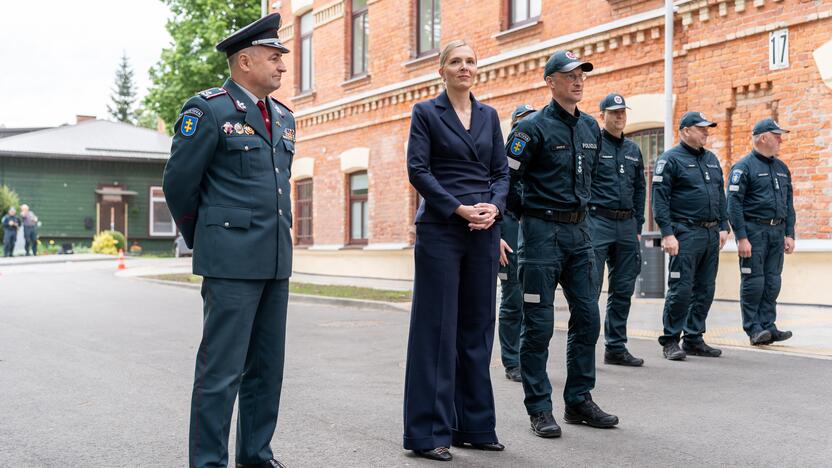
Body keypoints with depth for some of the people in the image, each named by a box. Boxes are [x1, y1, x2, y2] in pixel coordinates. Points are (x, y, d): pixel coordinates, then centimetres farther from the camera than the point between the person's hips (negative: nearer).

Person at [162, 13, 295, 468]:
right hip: (231, 259, -7)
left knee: (267, 366, 12)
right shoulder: (208, 110, -7)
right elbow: (178, 183, -3)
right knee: (221, 368, -4)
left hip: (276, 259, 7)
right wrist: (202, 241, 8)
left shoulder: (283, 117, 15)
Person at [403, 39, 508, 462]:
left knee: (477, 327, 8)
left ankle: (473, 424, 18)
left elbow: (501, 171, 11)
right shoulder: (426, 112, 1)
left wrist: (493, 206, -8)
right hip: (440, 229, -5)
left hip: (484, 231, 5)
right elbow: (418, 171, -7)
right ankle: (428, 432, 5)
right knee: (437, 327, -3)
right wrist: (459, 209, -16)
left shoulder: (488, 115, 14)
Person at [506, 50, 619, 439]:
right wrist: (527, 215, 1)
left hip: (578, 231, 7)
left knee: (587, 317, 8)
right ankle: (539, 409, 8)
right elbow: (507, 177, -9)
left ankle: (579, 400, 21)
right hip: (542, 232, -7)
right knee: (539, 323, -1)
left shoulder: (591, 128, 12)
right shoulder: (534, 127, -9)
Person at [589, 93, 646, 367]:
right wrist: (584, 221, -10)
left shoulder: (633, 149, 16)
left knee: (623, 290, 9)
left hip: (627, 225, 6)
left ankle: (616, 347, 17)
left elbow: (640, 189, 20)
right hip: (598, 223, -6)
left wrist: (637, 226, 14)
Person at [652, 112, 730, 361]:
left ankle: (694, 339, 18)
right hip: (686, 233, -7)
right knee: (681, 289, -7)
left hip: (711, 234, 7)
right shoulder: (670, 159, -5)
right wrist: (668, 234, -17)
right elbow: (660, 198, -11)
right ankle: (670, 342, 2)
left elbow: (721, 196, 22)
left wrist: (723, 227, 12)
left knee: (705, 289, 9)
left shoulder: (711, 159, 18)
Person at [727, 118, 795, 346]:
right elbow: (733, 204, -11)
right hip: (754, 230, -6)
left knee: (772, 282, 7)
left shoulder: (782, 168, 16)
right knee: (753, 282, -4)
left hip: (777, 232, 6)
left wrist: (789, 234, 11)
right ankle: (754, 329, 3)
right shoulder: (744, 167, -5)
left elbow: (789, 204, 19)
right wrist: (741, 238, -16)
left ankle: (768, 326, 13)